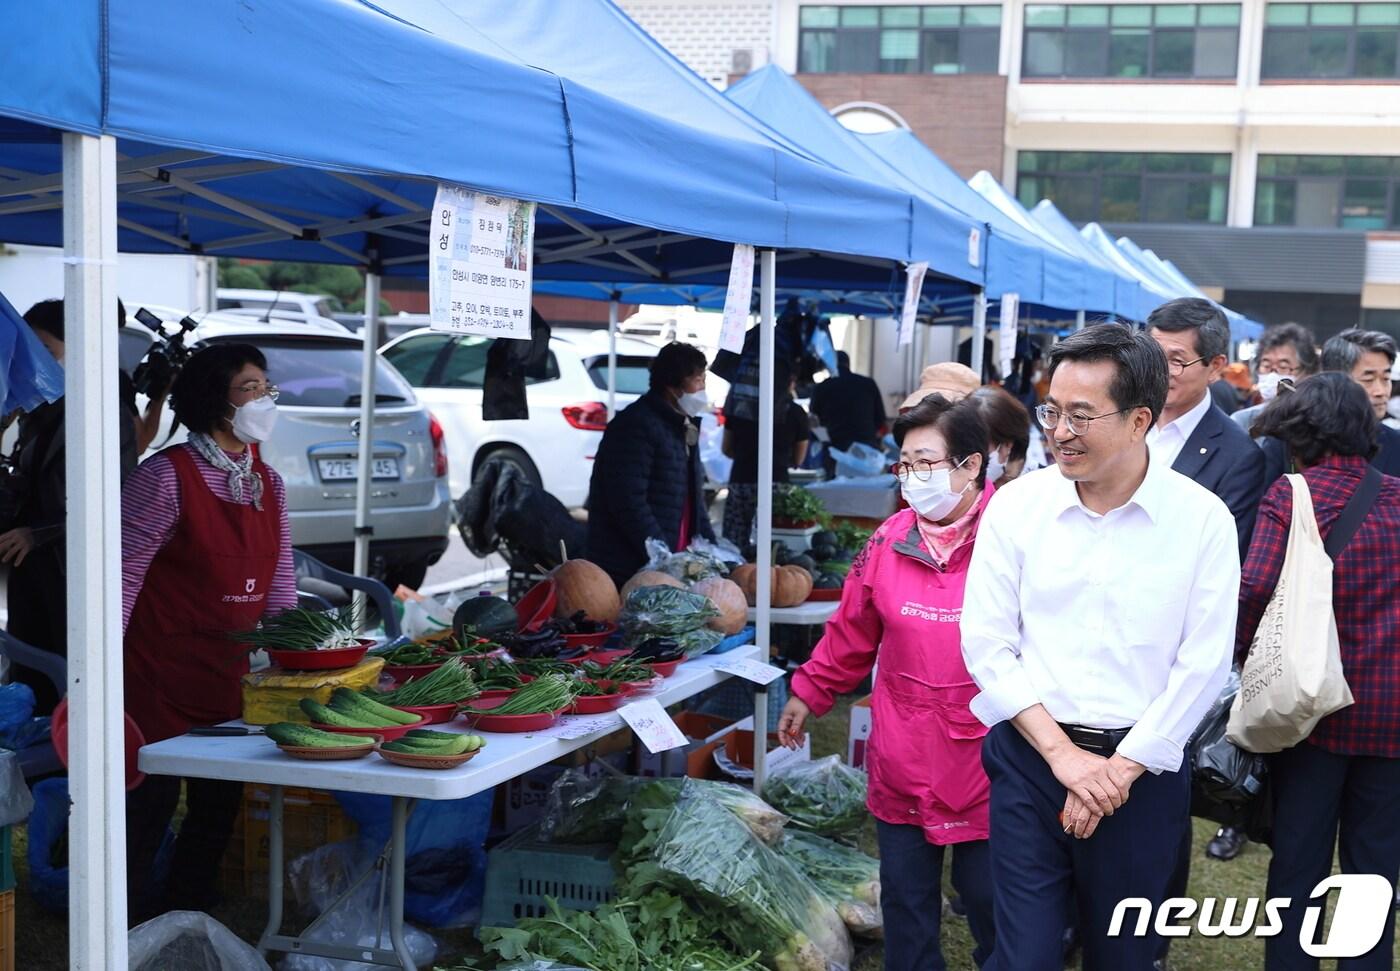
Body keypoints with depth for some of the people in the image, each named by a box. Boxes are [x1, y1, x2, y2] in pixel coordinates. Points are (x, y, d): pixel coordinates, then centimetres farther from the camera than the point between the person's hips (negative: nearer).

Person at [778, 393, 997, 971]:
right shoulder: (889, 541, 1)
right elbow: (852, 633, 12)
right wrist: (809, 694, 18)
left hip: (984, 759, -4)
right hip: (902, 763, 4)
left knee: (988, 896, 10)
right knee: (906, 898, 15)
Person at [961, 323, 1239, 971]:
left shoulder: (1202, 519, -6)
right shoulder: (1017, 505, -3)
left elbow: (1204, 663, -6)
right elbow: (987, 643, -4)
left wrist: (1121, 769, -9)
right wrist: (1065, 755, -10)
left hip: (1143, 768, 0)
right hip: (1030, 758, 0)